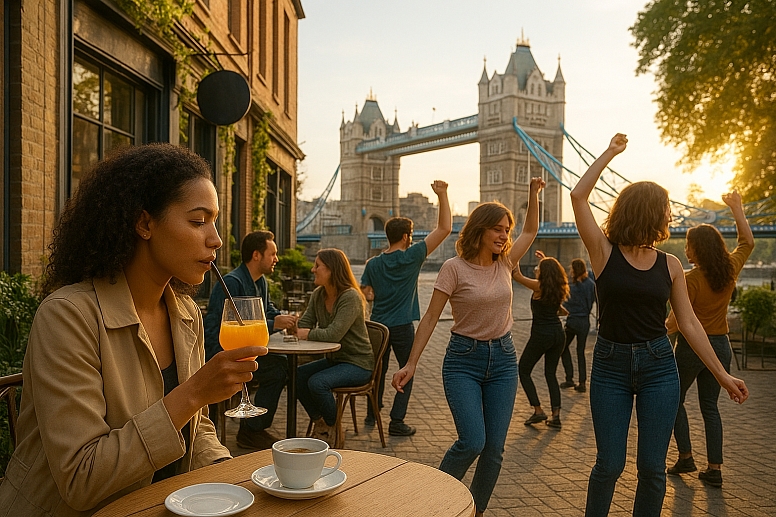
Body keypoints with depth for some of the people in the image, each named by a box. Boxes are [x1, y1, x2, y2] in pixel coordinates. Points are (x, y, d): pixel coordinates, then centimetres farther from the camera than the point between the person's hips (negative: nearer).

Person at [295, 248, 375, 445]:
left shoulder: (350, 297, -22)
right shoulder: (318, 295, 5)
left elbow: (334, 334, -30)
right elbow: (305, 324, 0)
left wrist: (307, 334, -18)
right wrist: (291, 325, -21)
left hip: (358, 363, -8)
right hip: (333, 359, 8)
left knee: (317, 383, -27)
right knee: (297, 375, -11)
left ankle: (333, 430, -1)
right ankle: (319, 423, 9)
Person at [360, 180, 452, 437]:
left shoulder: (373, 264, -1)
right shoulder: (412, 257, -12)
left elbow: (366, 295, 1)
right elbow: (444, 228, -12)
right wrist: (442, 196, -10)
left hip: (377, 325, 5)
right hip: (402, 327, -4)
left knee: (378, 370, 19)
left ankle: (371, 414, 27)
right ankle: (396, 421, 4)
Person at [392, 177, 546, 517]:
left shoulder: (504, 263, 4)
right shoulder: (455, 268, -10)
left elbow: (531, 230, 21)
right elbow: (431, 317, -8)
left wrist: (533, 193, 9)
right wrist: (411, 364, -11)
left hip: (503, 358, 5)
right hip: (464, 359, -5)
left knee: (494, 448, 3)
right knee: (472, 441, -15)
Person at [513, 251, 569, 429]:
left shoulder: (539, 286, -12)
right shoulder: (560, 288, 5)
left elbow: (517, 275, -3)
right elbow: (554, 274, 29)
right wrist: (545, 260, 37)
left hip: (541, 334, -6)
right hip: (558, 334, 6)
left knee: (523, 370, 9)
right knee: (551, 374, 14)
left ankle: (538, 410, 2)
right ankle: (556, 415, 6)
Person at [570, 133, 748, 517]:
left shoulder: (669, 265, 2)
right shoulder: (604, 253, -5)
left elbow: (689, 323, 6)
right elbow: (578, 196, -12)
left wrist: (723, 376, 6)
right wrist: (609, 153, -3)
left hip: (659, 367, 2)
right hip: (611, 366, -2)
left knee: (652, 467, 6)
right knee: (610, 465, 4)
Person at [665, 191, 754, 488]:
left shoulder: (691, 279, -18)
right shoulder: (730, 270, -1)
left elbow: (676, 320, -18)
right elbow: (747, 241, 17)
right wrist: (737, 209, 23)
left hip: (691, 346, -6)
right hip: (721, 345, 6)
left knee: (675, 401, 14)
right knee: (710, 407, 13)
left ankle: (685, 456, 14)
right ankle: (714, 469, 13)